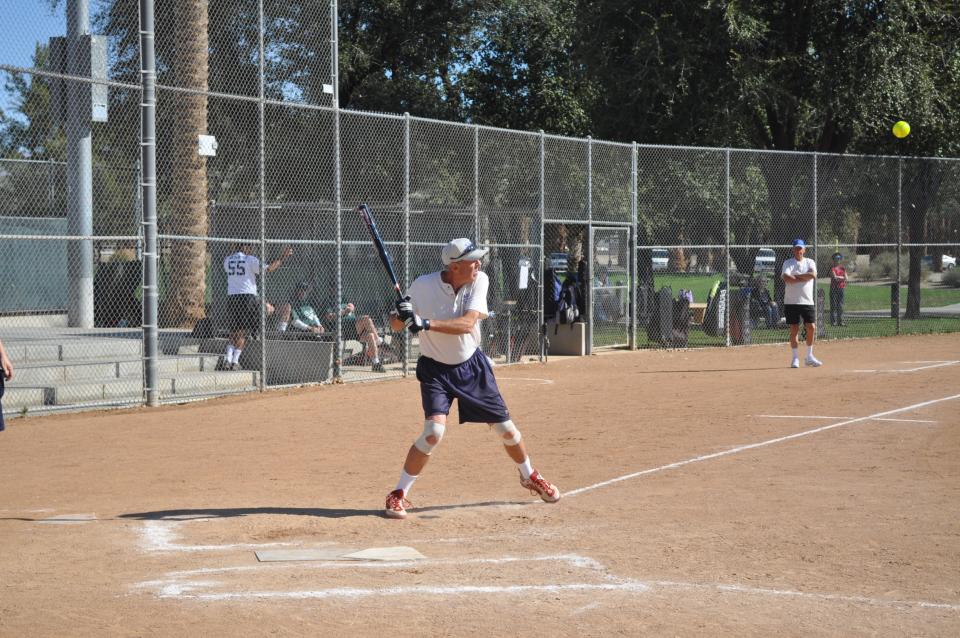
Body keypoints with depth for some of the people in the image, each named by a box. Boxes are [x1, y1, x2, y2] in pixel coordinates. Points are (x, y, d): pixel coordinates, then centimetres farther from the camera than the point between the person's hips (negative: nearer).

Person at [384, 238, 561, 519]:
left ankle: (529, 476, 40)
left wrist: (426, 324, -40)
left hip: (472, 366, 3)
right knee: (434, 432, -22)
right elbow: (396, 326, -11)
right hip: (436, 369, -3)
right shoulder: (423, 286, -20)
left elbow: (466, 324, -28)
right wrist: (401, 314, -34)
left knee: (506, 429, 12)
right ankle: (398, 494, -6)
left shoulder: (479, 281, -16)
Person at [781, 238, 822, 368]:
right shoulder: (788, 263, 1)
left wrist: (796, 276, -11)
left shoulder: (810, 262, 8)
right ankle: (795, 358, 9)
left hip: (807, 301, 2)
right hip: (791, 302, -2)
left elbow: (813, 275, -13)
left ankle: (809, 356, 12)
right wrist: (804, 278, -13)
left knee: (811, 328, -3)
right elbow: (786, 278, -18)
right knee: (794, 329, 0)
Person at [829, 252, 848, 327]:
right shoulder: (833, 269, -3)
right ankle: (833, 321, -5)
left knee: (840, 306, 6)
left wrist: (838, 277, -12)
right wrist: (842, 277, -4)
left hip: (841, 288, 5)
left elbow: (846, 278, 2)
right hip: (834, 289, -5)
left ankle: (840, 321, 9)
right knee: (834, 305, -6)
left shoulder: (843, 269, 12)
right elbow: (835, 277, -16)